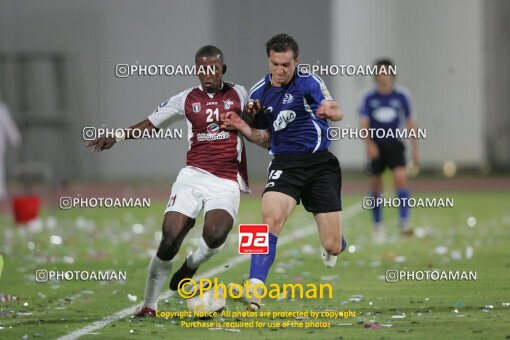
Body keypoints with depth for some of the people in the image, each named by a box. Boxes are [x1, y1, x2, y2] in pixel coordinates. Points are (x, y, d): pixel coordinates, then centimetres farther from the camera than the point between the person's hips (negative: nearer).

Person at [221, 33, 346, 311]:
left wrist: (330, 110, -48)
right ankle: (255, 288, -32)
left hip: (321, 165, -2)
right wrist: (243, 128, -4)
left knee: (333, 246, -2)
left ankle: (331, 247, 39)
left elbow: (337, 112, -23)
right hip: (284, 165, 2)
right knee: (271, 217, -29)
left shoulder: (308, 83, -7)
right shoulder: (259, 94, 7)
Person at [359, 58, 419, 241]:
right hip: (376, 145, 1)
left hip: (394, 144, 0)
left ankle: (404, 223, -22)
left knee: (401, 177, -21)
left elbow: (410, 122, 6)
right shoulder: (369, 97, -4)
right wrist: (369, 143, -27)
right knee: (376, 186, 5)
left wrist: (415, 149, 6)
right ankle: (378, 225, 22)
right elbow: (363, 123, -9)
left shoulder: (401, 95, -1)